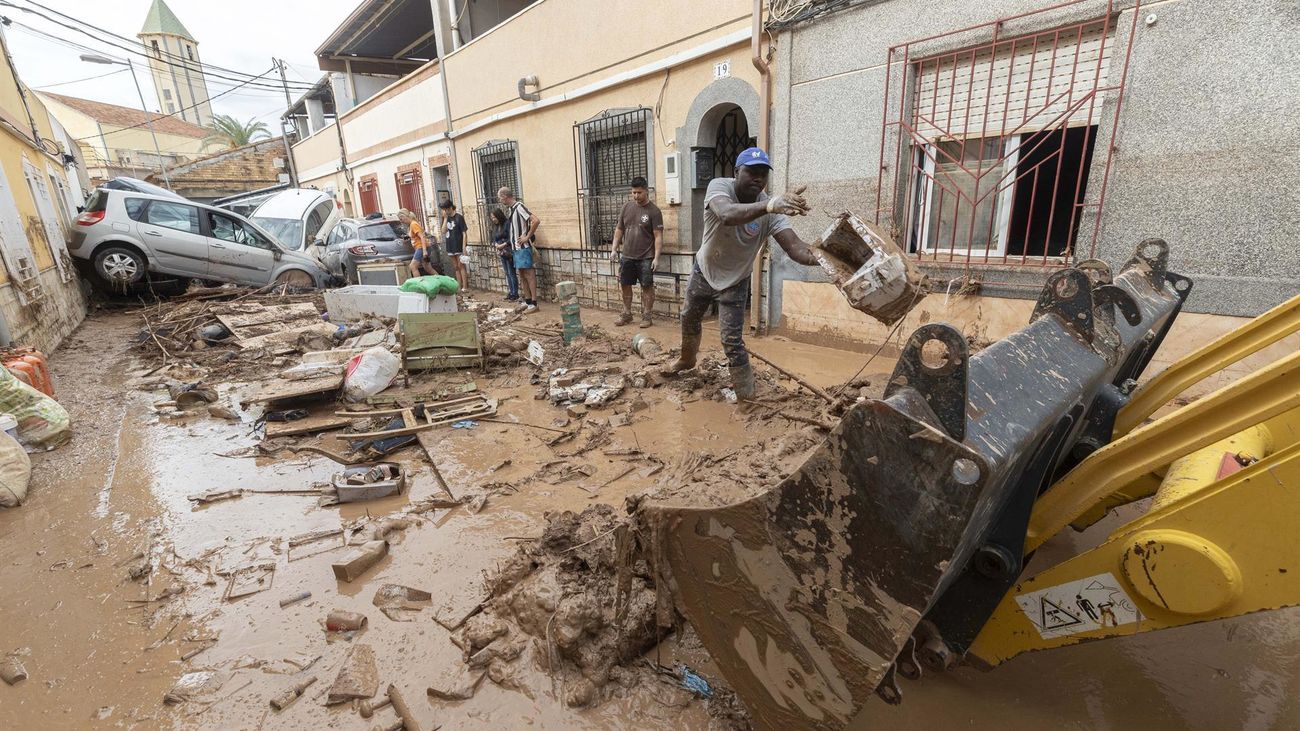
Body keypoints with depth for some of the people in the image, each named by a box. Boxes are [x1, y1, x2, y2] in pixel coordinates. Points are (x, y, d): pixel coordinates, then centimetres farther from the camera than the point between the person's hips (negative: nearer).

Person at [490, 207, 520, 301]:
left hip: (509, 252, -8)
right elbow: (493, 239, 15)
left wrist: (503, 245, -18)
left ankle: (515, 294, 0)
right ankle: (511, 292, 17)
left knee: (512, 273, -6)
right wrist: (496, 244, -6)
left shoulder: (507, 224, -11)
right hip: (501, 253, 8)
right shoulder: (495, 227, 13)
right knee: (507, 274, 11)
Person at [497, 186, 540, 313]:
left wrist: (527, 237, -18)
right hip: (516, 247, 9)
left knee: (529, 274, -5)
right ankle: (527, 301, 20)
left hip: (523, 247, -9)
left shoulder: (519, 206, -15)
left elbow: (536, 221, -24)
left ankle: (534, 303, -2)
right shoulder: (509, 209, 11)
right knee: (522, 275, 13)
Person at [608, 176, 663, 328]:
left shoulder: (654, 211, -9)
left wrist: (656, 257, -19)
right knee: (625, 284, 11)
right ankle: (626, 314, 25)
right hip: (627, 256, 5)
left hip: (645, 257, -5)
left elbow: (658, 236, -12)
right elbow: (619, 229, 12)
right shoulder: (627, 206, 6)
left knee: (647, 286, 2)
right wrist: (614, 249, 4)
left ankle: (646, 316, 13)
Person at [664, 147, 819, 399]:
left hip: (735, 282, -2)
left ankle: (747, 397, 8)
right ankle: (687, 360, 52)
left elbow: (794, 245, -32)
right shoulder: (719, 186, -27)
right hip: (703, 271, 2)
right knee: (689, 319, 22)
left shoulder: (771, 211, -23)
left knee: (732, 341, -8)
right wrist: (768, 205, -67)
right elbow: (727, 215, -50)